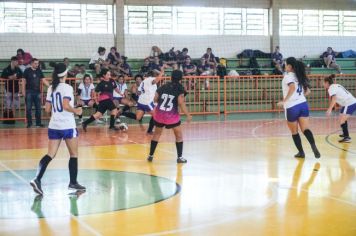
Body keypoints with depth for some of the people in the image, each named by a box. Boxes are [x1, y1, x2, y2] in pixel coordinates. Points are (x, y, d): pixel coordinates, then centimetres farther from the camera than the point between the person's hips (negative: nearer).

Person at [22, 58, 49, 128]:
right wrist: (23, 91, -7)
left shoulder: (39, 71, 8)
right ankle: (29, 123, 7)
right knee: (28, 108, 0)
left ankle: (38, 123, 13)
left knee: (38, 108, 6)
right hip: (29, 92, -3)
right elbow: (24, 81, -1)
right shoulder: (27, 71, -2)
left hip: (37, 92, 3)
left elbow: (43, 80, 7)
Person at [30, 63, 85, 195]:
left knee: (50, 154, 3)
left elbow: (47, 109, 11)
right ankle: (73, 183, 16)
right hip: (67, 126, -6)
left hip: (54, 126, 6)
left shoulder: (51, 88, 9)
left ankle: (37, 179, -14)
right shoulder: (67, 88, -11)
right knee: (74, 154, 11)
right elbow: (66, 106, -23)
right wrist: (76, 111, -6)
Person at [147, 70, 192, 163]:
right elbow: (181, 103, -14)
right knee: (179, 135, 12)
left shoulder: (163, 86, 6)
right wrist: (188, 115, -9)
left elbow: (155, 99, 10)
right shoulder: (180, 88, -6)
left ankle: (150, 155, 20)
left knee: (157, 134, 19)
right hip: (172, 116, -4)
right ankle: (179, 157, 10)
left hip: (159, 114, 4)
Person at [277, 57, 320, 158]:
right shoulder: (300, 76, 14)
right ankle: (314, 147, -26)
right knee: (305, 129, -4)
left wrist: (284, 101, -22)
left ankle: (301, 152, 16)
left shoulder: (288, 76, -8)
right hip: (303, 104, 6)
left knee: (294, 132, 10)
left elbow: (292, 88, -27)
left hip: (291, 107, -6)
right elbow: (307, 91, 18)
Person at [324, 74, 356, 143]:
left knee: (342, 121, -14)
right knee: (342, 118, 26)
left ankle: (347, 137, -22)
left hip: (350, 104, -10)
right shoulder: (336, 86, 19)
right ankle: (345, 133, 41)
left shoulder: (331, 88, -9)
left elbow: (334, 99, -24)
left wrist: (329, 109, -31)